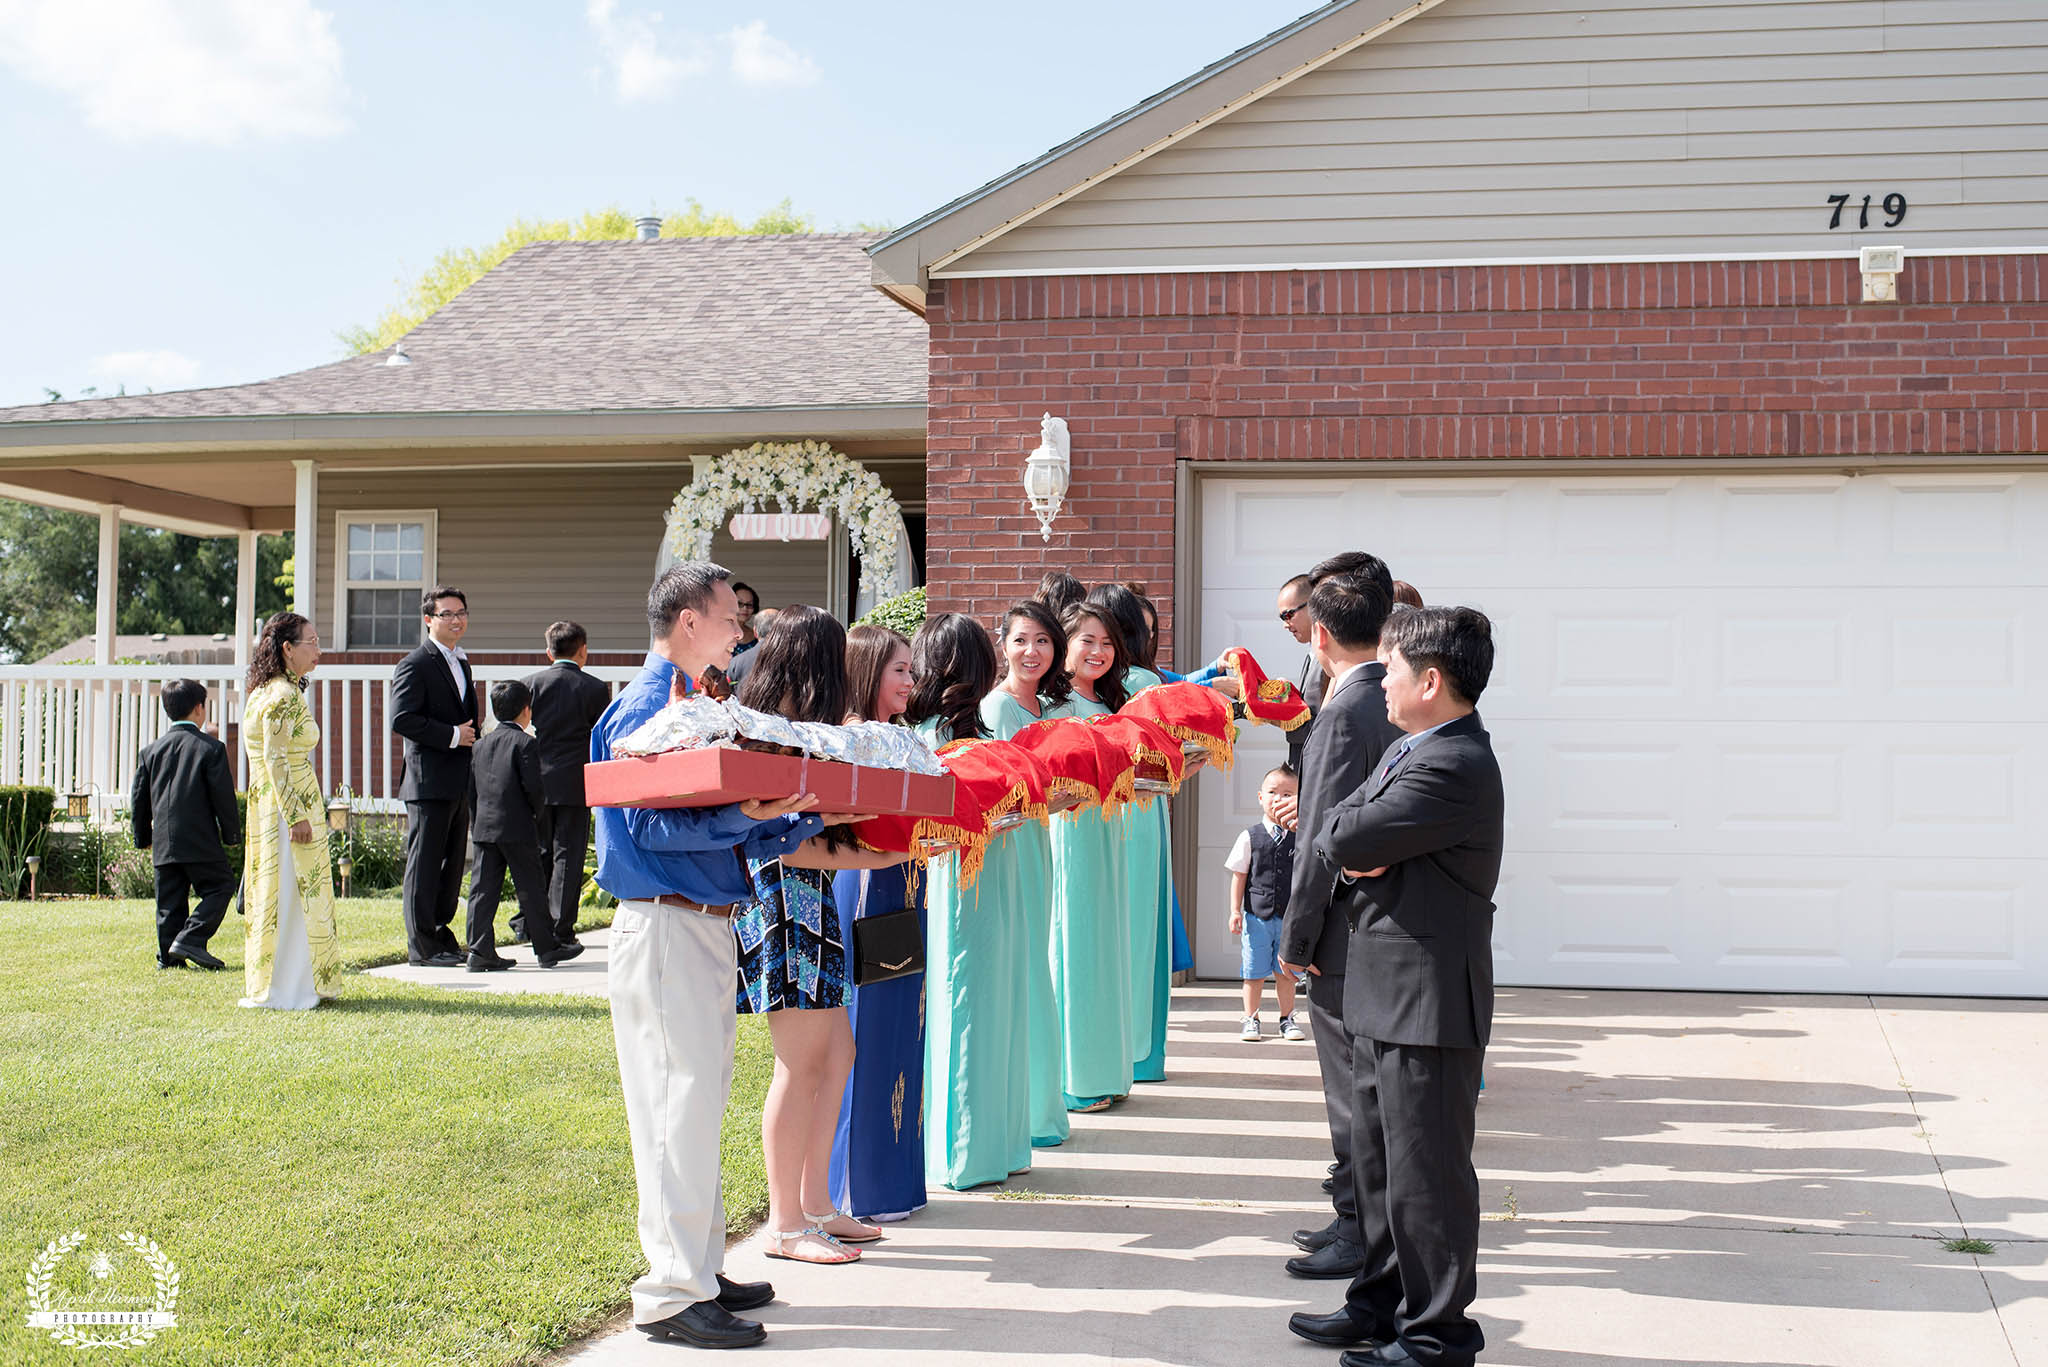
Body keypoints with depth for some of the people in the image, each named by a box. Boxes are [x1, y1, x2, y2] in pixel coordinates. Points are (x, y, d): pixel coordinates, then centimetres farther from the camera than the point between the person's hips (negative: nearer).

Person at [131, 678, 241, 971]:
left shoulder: (151, 750, 10)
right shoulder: (211, 748, -5)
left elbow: (138, 798, 13)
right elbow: (224, 796, -6)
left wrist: (143, 837, 22)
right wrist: (231, 834, 5)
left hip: (163, 843, 5)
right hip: (201, 841, -5)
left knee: (170, 901, 10)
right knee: (219, 888, 4)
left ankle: (168, 956, 8)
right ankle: (190, 939, -10)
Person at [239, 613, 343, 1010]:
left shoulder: (267, 691, 15)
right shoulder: (283, 695, -16)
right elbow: (275, 760, -21)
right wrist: (296, 816, -21)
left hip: (271, 805, 10)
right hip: (289, 804, -10)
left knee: (275, 893, 14)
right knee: (291, 893, -5)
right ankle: (283, 990, 0)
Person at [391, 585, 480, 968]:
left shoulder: (462, 663, 19)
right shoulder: (416, 665, -10)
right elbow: (402, 719, -20)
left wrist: (471, 734, 11)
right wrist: (451, 735, -19)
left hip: (459, 783, 9)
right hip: (430, 782, -9)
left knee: (452, 861, 13)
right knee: (425, 863, -3)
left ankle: (441, 933, 21)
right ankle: (422, 943, 1)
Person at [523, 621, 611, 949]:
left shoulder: (531, 683, 1)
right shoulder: (595, 688, -5)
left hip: (537, 782, 3)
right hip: (575, 784, -3)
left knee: (538, 853, 12)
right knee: (567, 856, 2)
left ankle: (527, 923, 15)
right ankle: (560, 931, 2)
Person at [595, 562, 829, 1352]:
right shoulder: (644, 708, -11)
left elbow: (727, 829, 17)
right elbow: (649, 823, -21)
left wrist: (809, 816, 8)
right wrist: (740, 818, -29)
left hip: (706, 925, 10)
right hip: (666, 925, -10)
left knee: (700, 1104, 15)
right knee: (679, 1105, -7)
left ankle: (700, 1267, 25)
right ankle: (672, 1294, -1)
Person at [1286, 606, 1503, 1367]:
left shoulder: (1453, 768, -21)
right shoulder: (1411, 750, 13)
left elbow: (1346, 840, -24)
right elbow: (1334, 832, 12)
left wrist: (1343, 834, -2)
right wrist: (1361, 852, -9)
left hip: (1427, 999, -10)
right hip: (1388, 995, 10)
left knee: (1426, 1170, 0)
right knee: (1378, 1159, 19)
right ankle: (1383, 1302, 33)